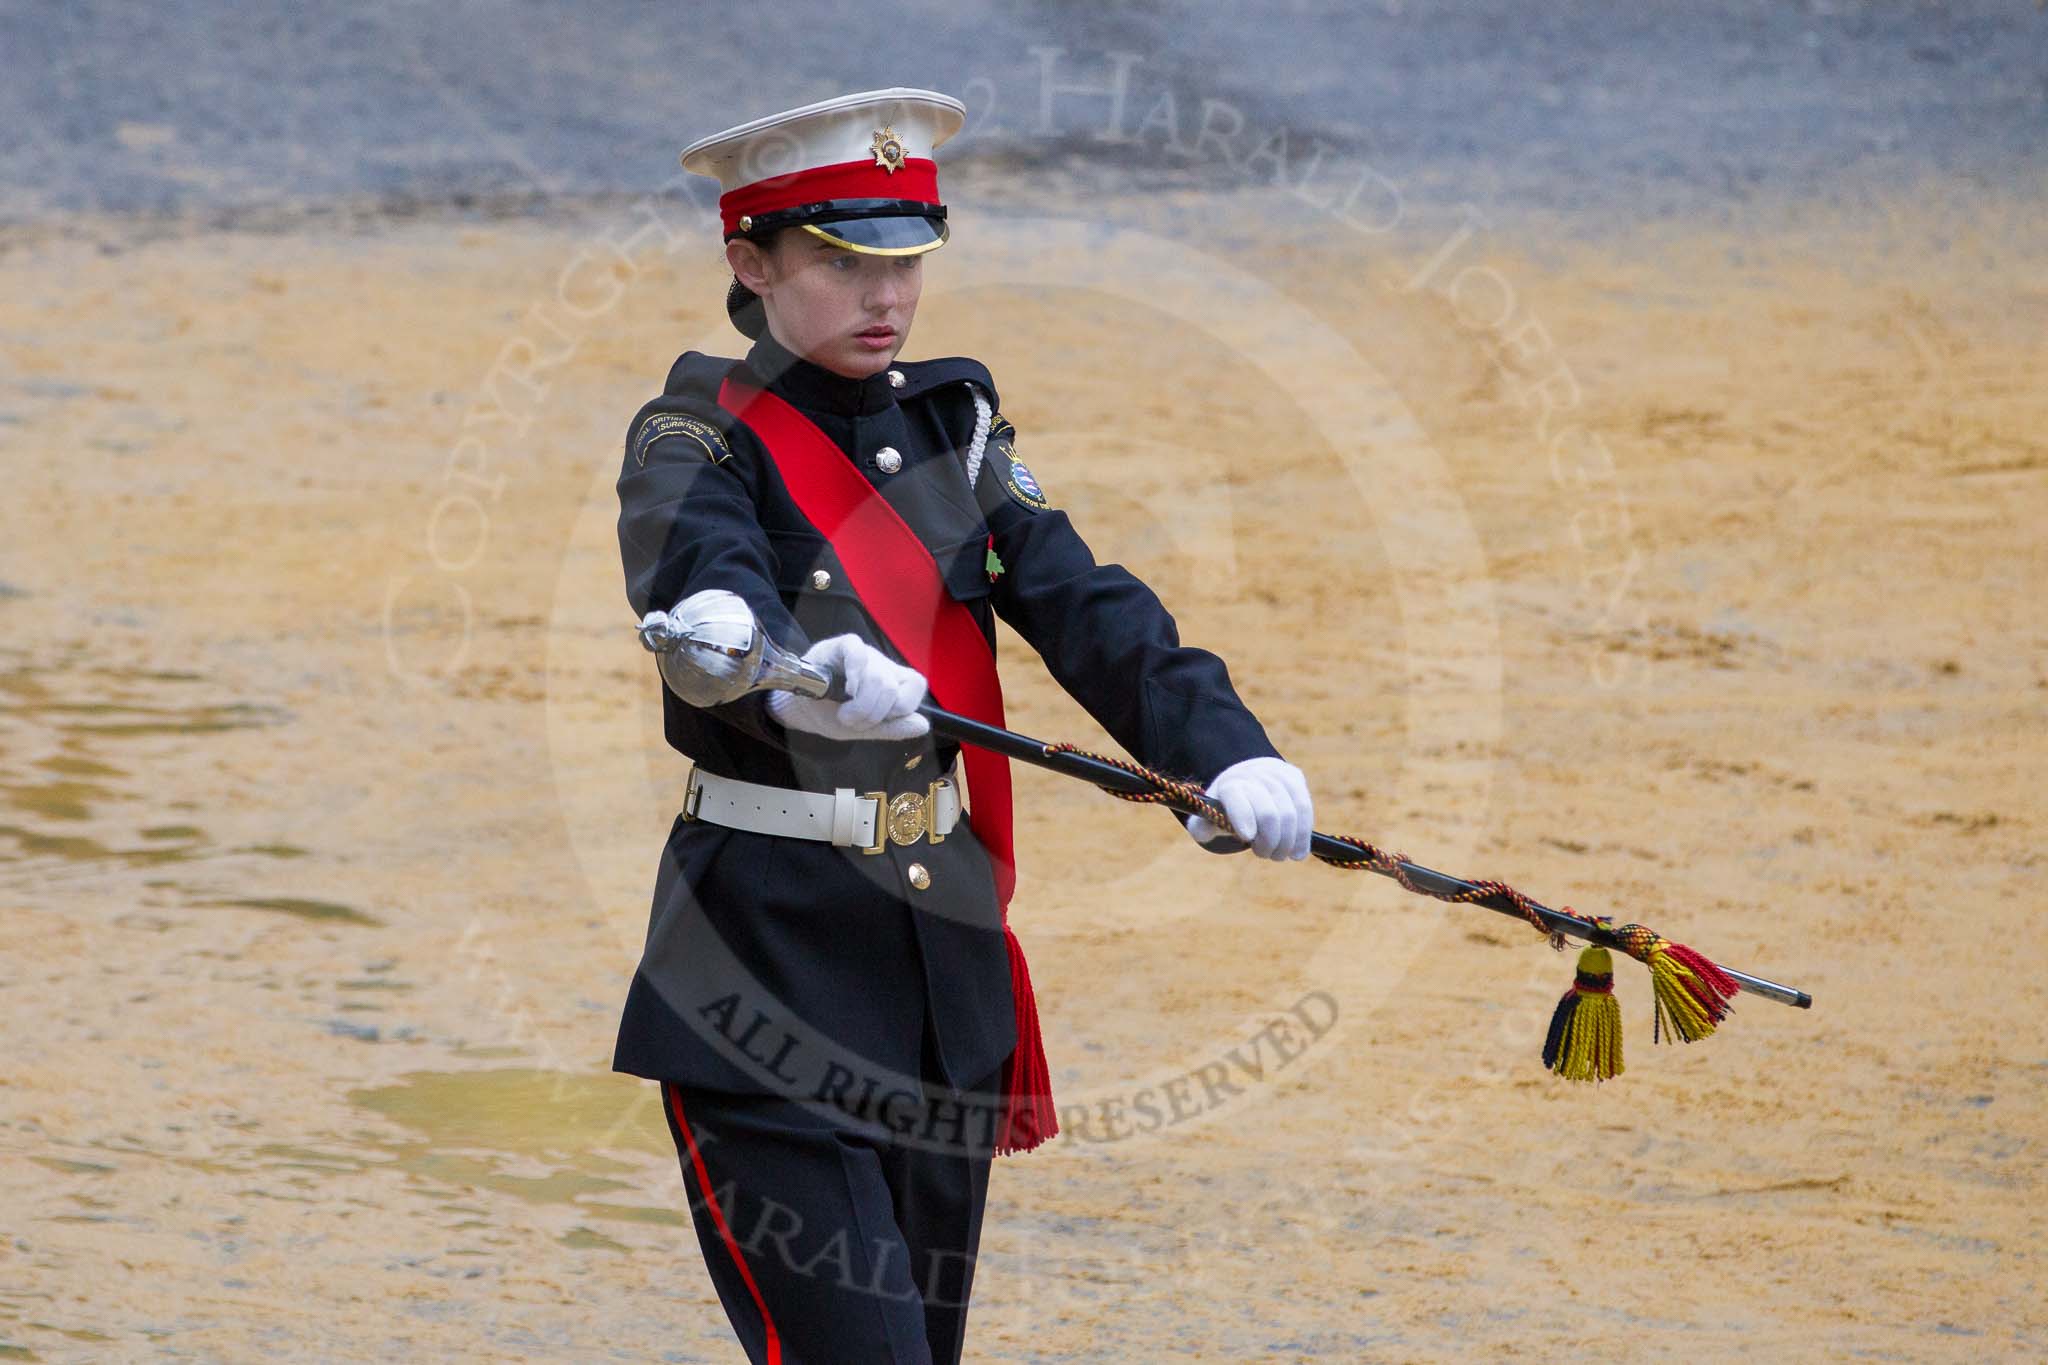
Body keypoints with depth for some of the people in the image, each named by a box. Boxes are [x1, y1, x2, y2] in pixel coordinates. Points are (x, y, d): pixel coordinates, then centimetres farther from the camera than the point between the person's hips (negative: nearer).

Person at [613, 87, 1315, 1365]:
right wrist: (795, 675, -53)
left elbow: (1082, 604, -3)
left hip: (950, 957, 6)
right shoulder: (699, 436, -7)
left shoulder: (955, 422, 10)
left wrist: (1222, 748, -21)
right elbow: (699, 588, -29)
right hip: (768, 960, -6)